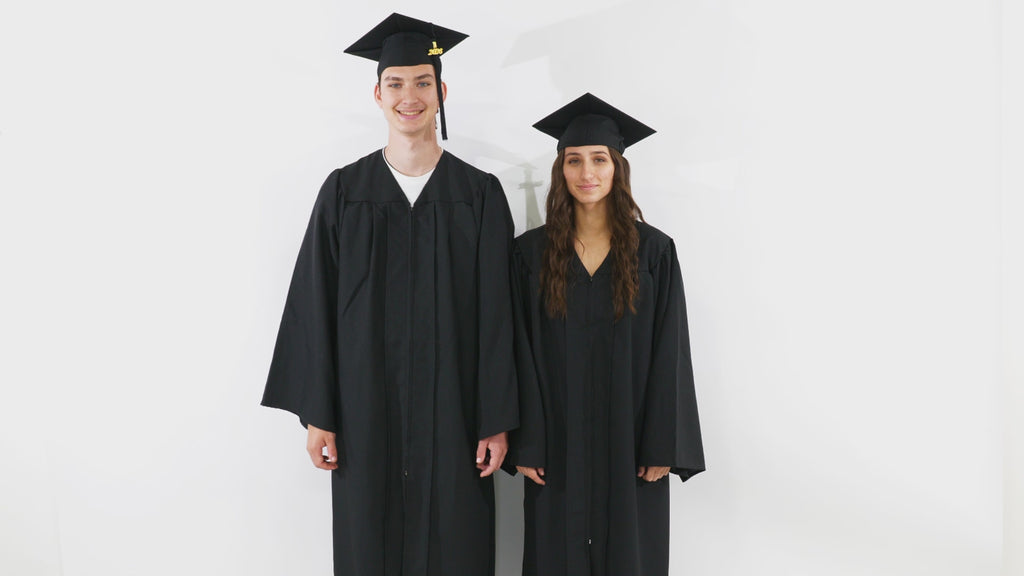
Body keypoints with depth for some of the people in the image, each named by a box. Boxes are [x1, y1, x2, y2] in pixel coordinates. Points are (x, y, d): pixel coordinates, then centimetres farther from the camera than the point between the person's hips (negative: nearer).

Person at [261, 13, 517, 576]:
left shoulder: (479, 193, 0)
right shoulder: (344, 190, 2)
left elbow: (496, 315, -2)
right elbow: (313, 307, 1)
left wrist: (497, 421, -4)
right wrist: (316, 414, -2)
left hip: (452, 411, 0)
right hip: (366, 412, 1)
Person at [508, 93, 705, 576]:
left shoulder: (654, 251, -2)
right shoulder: (531, 252, -1)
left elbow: (669, 354, -3)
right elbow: (521, 355, -3)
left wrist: (663, 446, -7)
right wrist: (525, 444, -7)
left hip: (629, 443, 0)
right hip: (558, 442, 1)